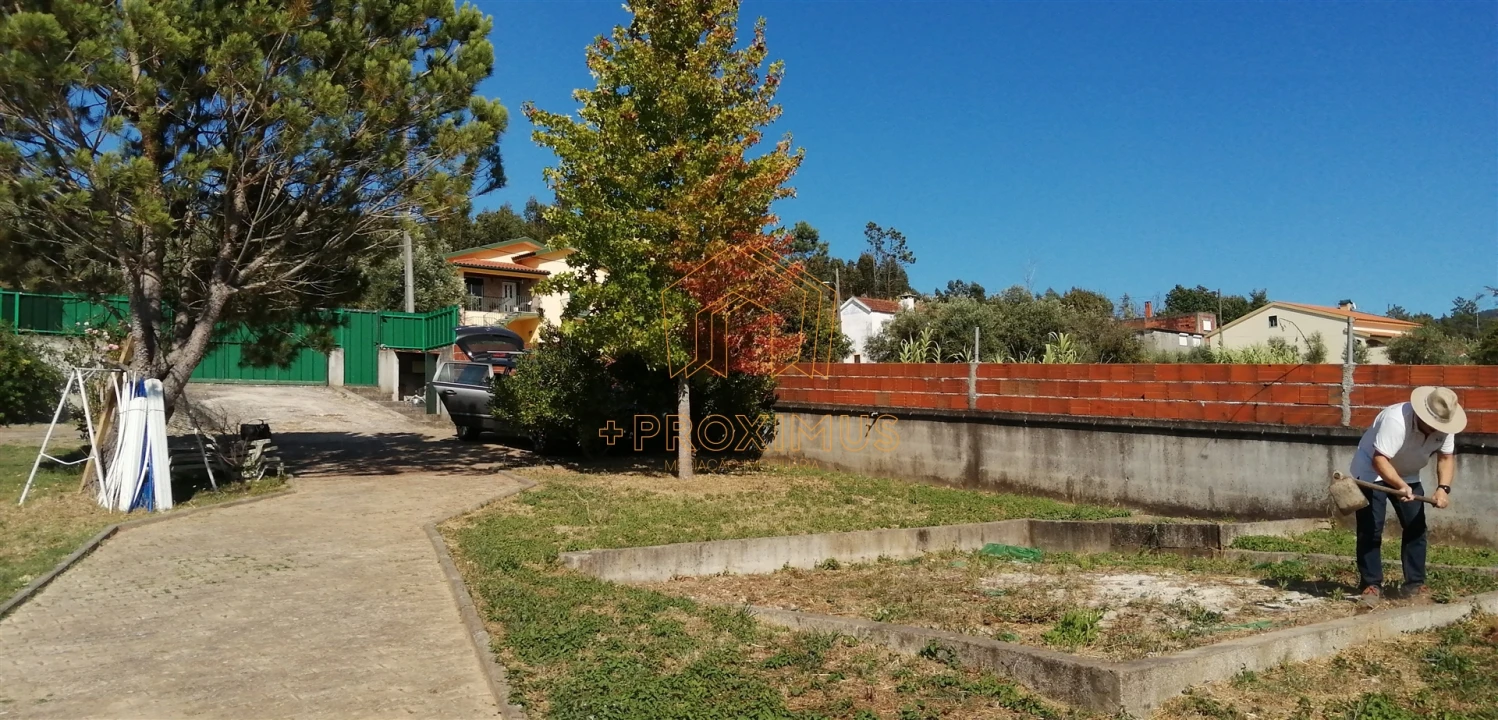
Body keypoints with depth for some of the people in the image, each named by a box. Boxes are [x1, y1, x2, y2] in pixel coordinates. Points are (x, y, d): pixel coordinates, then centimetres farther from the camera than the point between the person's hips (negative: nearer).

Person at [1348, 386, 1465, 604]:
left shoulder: (1443, 426, -15)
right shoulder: (1396, 420, -36)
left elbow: (1446, 457, -7)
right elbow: (1379, 460, -38)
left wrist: (1443, 488, -23)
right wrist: (1400, 486, -51)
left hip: (1407, 475, 7)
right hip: (1371, 471, -6)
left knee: (1416, 527, 1)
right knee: (1370, 529, -10)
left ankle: (1415, 583, 9)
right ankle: (1371, 585, -5)